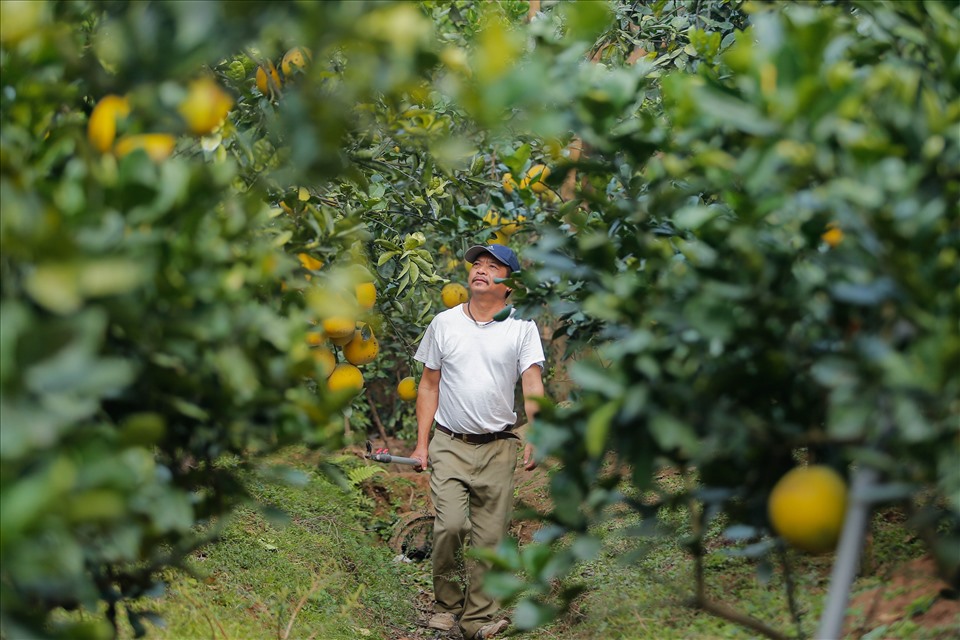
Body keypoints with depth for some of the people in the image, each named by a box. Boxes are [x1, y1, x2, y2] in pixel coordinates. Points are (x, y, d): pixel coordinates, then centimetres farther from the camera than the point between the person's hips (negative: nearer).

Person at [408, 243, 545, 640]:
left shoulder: (522, 328, 1)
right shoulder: (444, 323, 6)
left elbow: (532, 385, -8)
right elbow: (429, 386, 11)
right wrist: (421, 444, 4)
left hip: (498, 447, 0)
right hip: (449, 444, 0)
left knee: (490, 537, 1)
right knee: (450, 525, -15)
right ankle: (446, 603, 6)